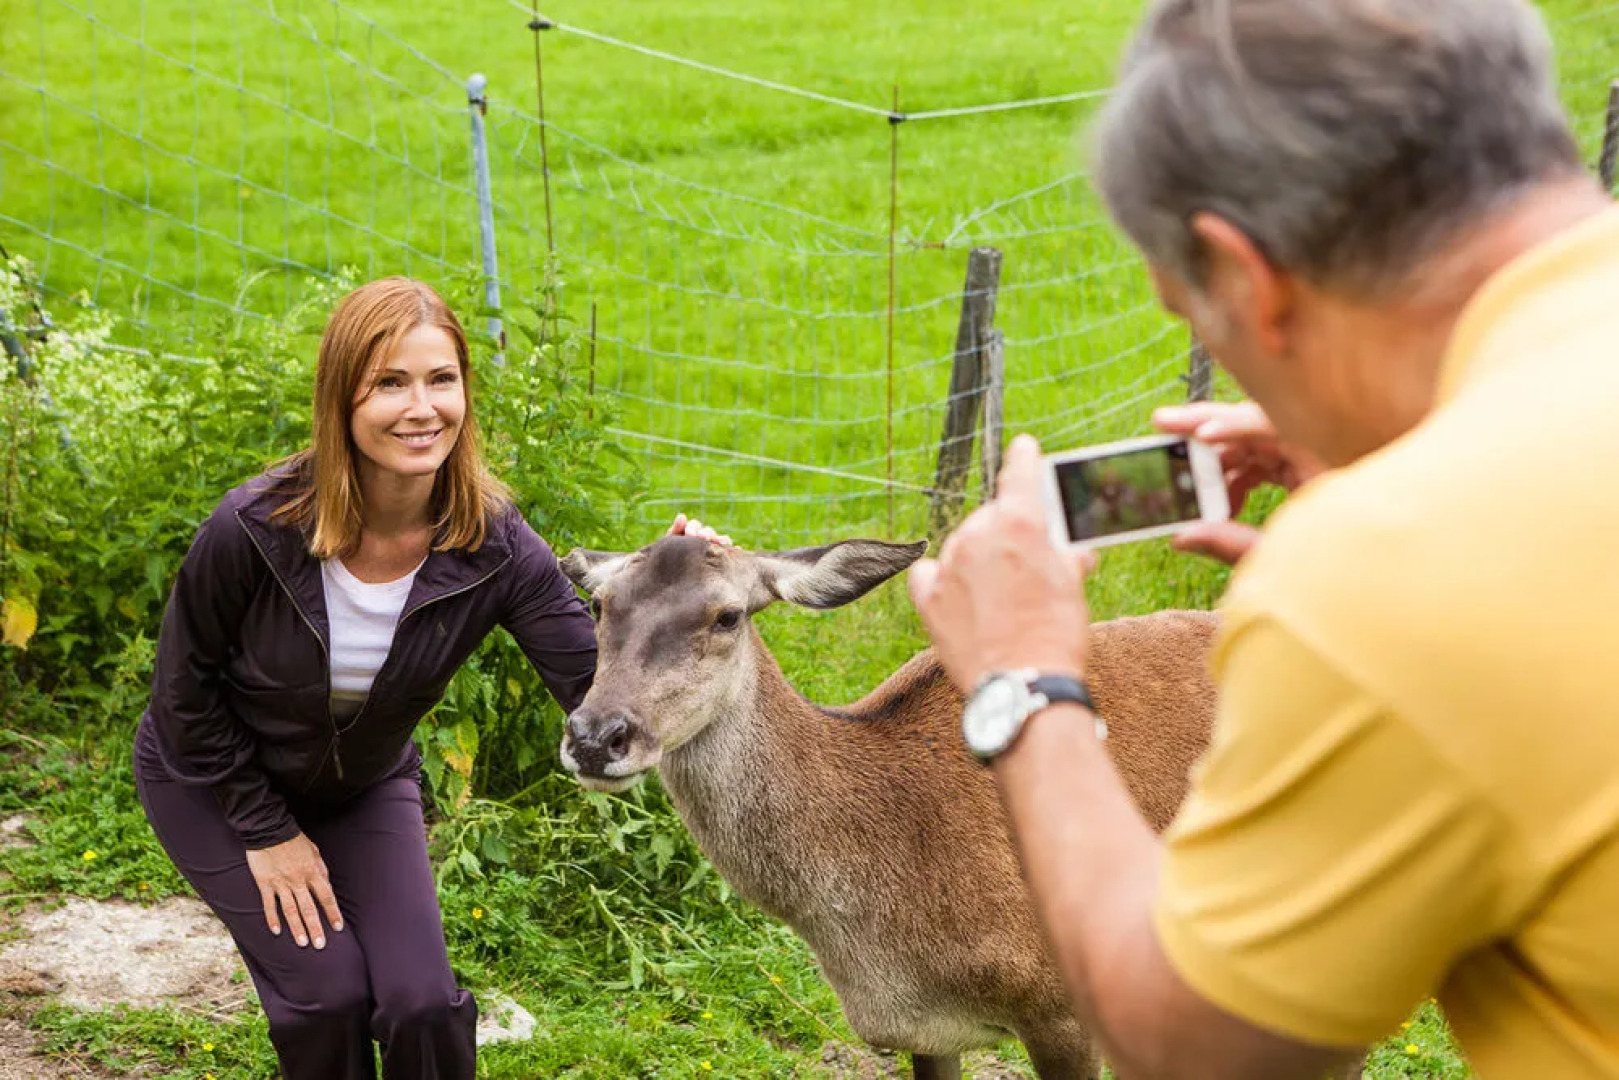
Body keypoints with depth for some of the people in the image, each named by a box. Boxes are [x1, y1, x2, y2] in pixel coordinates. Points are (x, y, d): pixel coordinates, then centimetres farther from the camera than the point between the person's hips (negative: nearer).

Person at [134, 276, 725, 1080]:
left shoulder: (494, 551, -25)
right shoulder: (253, 530, -32)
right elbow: (185, 687, -16)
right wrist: (266, 831, -11)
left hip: (365, 786, 2)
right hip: (215, 781, -2)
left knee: (423, 1002, -9)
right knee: (328, 995, -13)